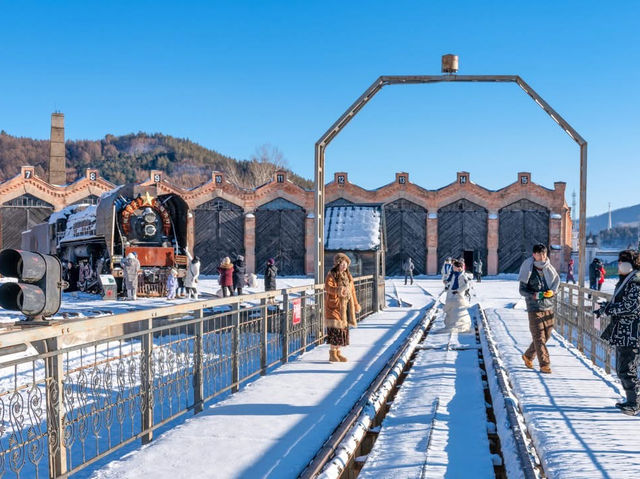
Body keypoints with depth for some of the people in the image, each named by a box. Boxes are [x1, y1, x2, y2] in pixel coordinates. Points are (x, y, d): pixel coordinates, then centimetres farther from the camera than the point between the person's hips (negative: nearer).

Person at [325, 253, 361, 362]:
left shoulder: (348, 276, 16)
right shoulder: (331, 275, -7)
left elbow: (352, 291, 24)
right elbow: (327, 287, -25)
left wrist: (356, 304, 25)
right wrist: (337, 290, -44)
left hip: (345, 307, 7)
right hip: (334, 306, -7)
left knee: (343, 328, 9)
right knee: (335, 328, -10)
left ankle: (338, 351, 18)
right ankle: (332, 353, -4)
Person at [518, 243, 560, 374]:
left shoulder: (549, 269, 6)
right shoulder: (529, 270, -5)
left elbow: (556, 283, 15)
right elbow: (522, 290, -3)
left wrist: (552, 292, -8)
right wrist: (534, 295, -20)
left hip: (548, 307, 5)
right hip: (534, 308, -5)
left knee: (546, 336, 11)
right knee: (539, 337, -7)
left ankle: (528, 356, 30)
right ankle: (544, 364, -3)